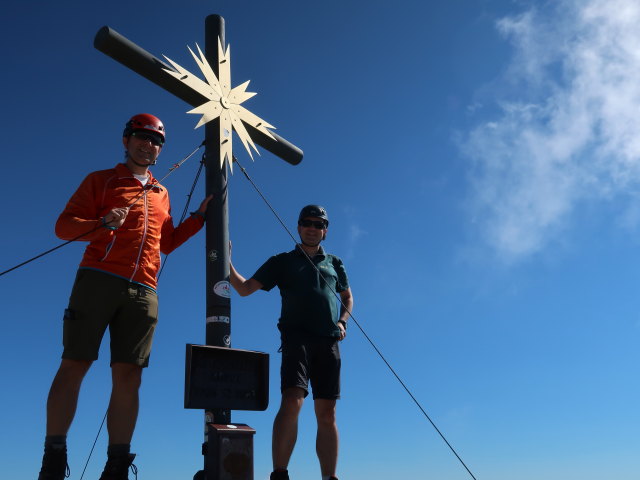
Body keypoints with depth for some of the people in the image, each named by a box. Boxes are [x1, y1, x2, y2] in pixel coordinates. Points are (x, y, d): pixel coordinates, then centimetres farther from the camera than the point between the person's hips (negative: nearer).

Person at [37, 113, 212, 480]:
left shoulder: (161, 194, 26)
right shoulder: (101, 180, 13)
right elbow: (64, 225, 4)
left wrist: (199, 217, 22)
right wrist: (103, 223, -15)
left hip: (143, 292, 4)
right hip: (98, 280, -3)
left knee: (128, 375, -2)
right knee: (75, 364, -6)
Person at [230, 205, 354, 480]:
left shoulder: (334, 264, 23)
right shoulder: (283, 261, 16)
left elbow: (347, 297, 34)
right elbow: (245, 288, 11)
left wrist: (342, 322, 15)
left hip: (329, 341, 3)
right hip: (296, 336, -3)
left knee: (327, 414, 1)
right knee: (292, 402, -22)